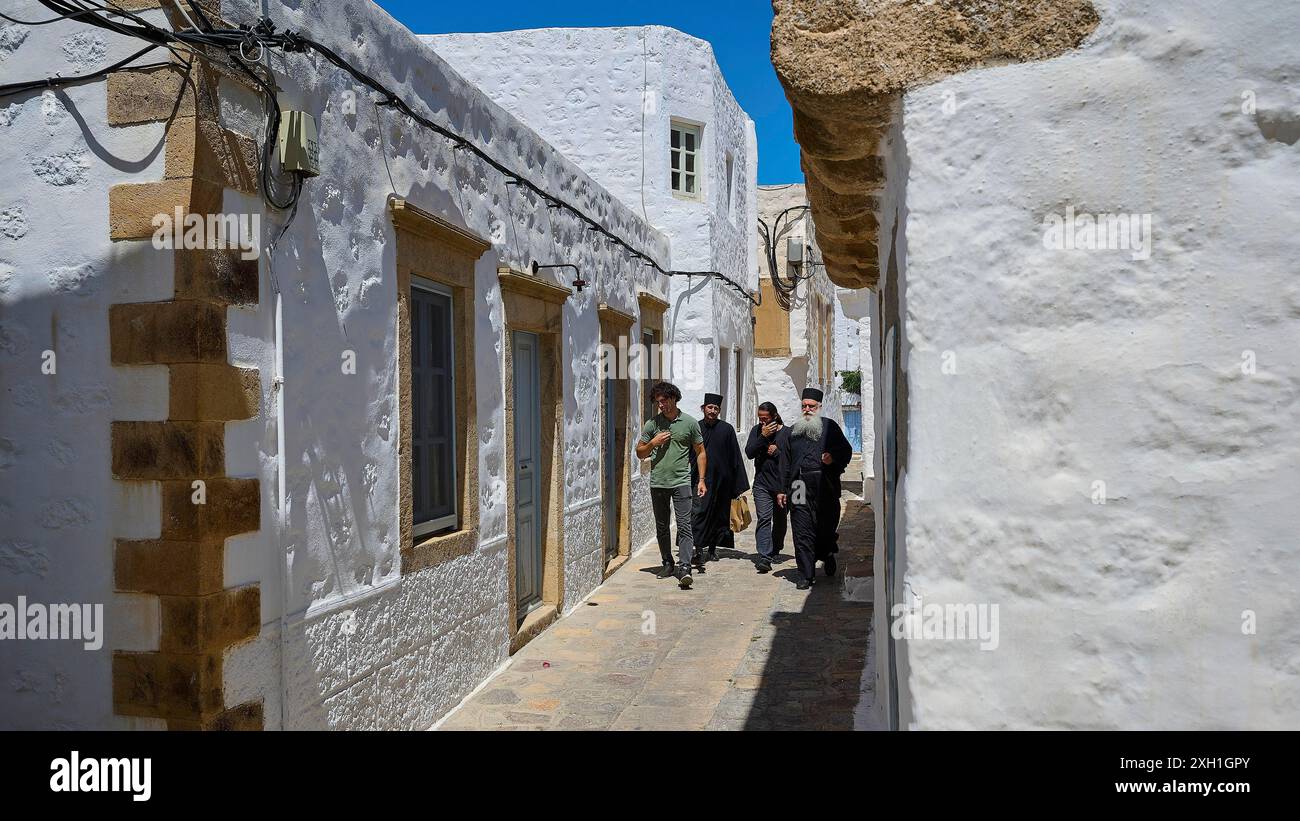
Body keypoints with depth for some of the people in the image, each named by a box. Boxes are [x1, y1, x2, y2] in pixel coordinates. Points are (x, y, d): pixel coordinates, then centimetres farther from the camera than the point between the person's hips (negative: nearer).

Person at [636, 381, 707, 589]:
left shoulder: (690, 423, 2)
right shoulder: (652, 424, 6)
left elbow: (700, 453, 8)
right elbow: (640, 453, 11)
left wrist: (702, 480, 0)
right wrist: (653, 443, -9)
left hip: (681, 482, -3)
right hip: (657, 483, 3)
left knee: (684, 525, -11)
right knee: (661, 527, 12)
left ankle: (685, 567, -16)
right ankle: (667, 563, 25)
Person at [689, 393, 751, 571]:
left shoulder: (727, 429, 3)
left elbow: (735, 457, 4)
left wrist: (738, 483, 0)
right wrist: (690, 480, 1)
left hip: (722, 479, 1)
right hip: (700, 478, -1)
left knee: (719, 514, 9)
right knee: (700, 512, -12)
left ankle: (713, 548, 23)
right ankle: (699, 550, -18)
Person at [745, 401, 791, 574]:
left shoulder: (787, 433, -2)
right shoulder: (757, 431, 6)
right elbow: (749, 452, -4)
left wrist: (777, 451, -11)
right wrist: (763, 437, -12)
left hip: (783, 483, 0)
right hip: (762, 483, 0)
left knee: (780, 520, 15)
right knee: (764, 518, -13)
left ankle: (775, 550, 35)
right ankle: (764, 557, -18)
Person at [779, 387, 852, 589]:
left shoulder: (830, 426, 10)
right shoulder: (793, 430, 18)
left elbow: (846, 450, 9)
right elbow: (786, 462, 19)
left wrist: (833, 457, -13)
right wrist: (782, 489, 15)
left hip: (825, 486, -2)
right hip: (800, 486, 2)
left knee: (827, 526, 4)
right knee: (802, 532, -3)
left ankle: (827, 554, 37)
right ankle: (806, 576, 3)